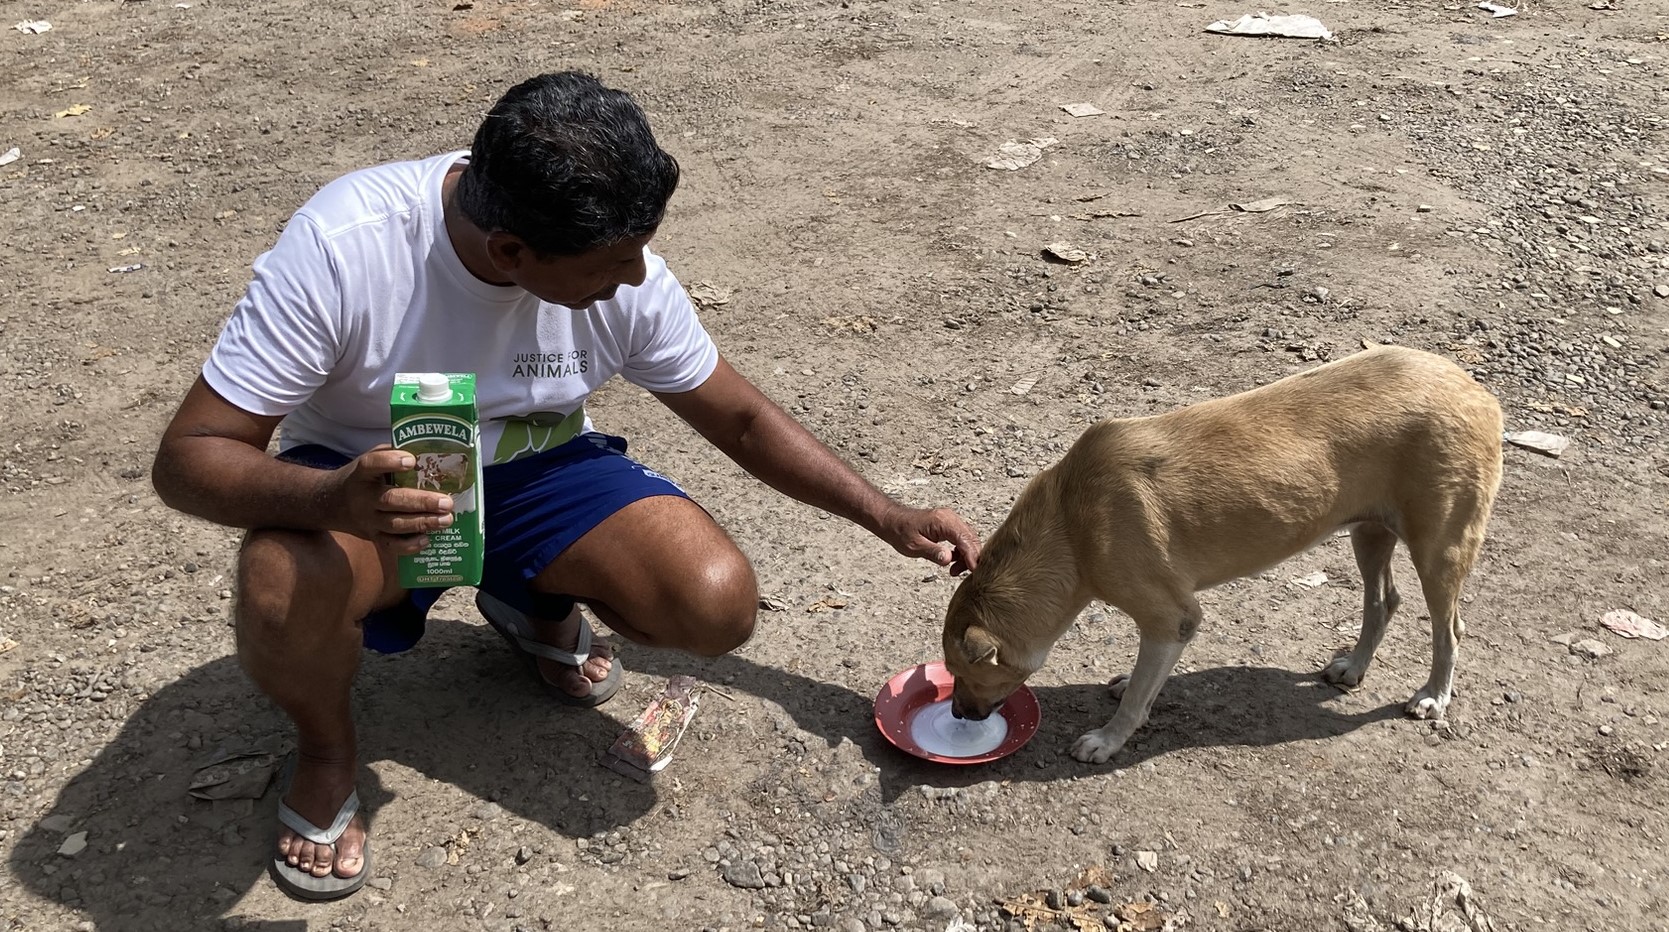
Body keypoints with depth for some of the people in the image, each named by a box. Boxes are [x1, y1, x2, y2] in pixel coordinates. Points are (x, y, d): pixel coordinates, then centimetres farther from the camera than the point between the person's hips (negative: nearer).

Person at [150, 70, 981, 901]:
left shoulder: (624, 273, -18)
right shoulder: (342, 245, -30)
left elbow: (740, 417, -2)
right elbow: (186, 458, -26)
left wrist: (889, 518, -2)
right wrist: (329, 498, -47)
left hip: (532, 472, 3)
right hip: (364, 486, -2)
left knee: (718, 605, -21)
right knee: (284, 591, -37)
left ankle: (542, 608, 12)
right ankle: (325, 745, -1)